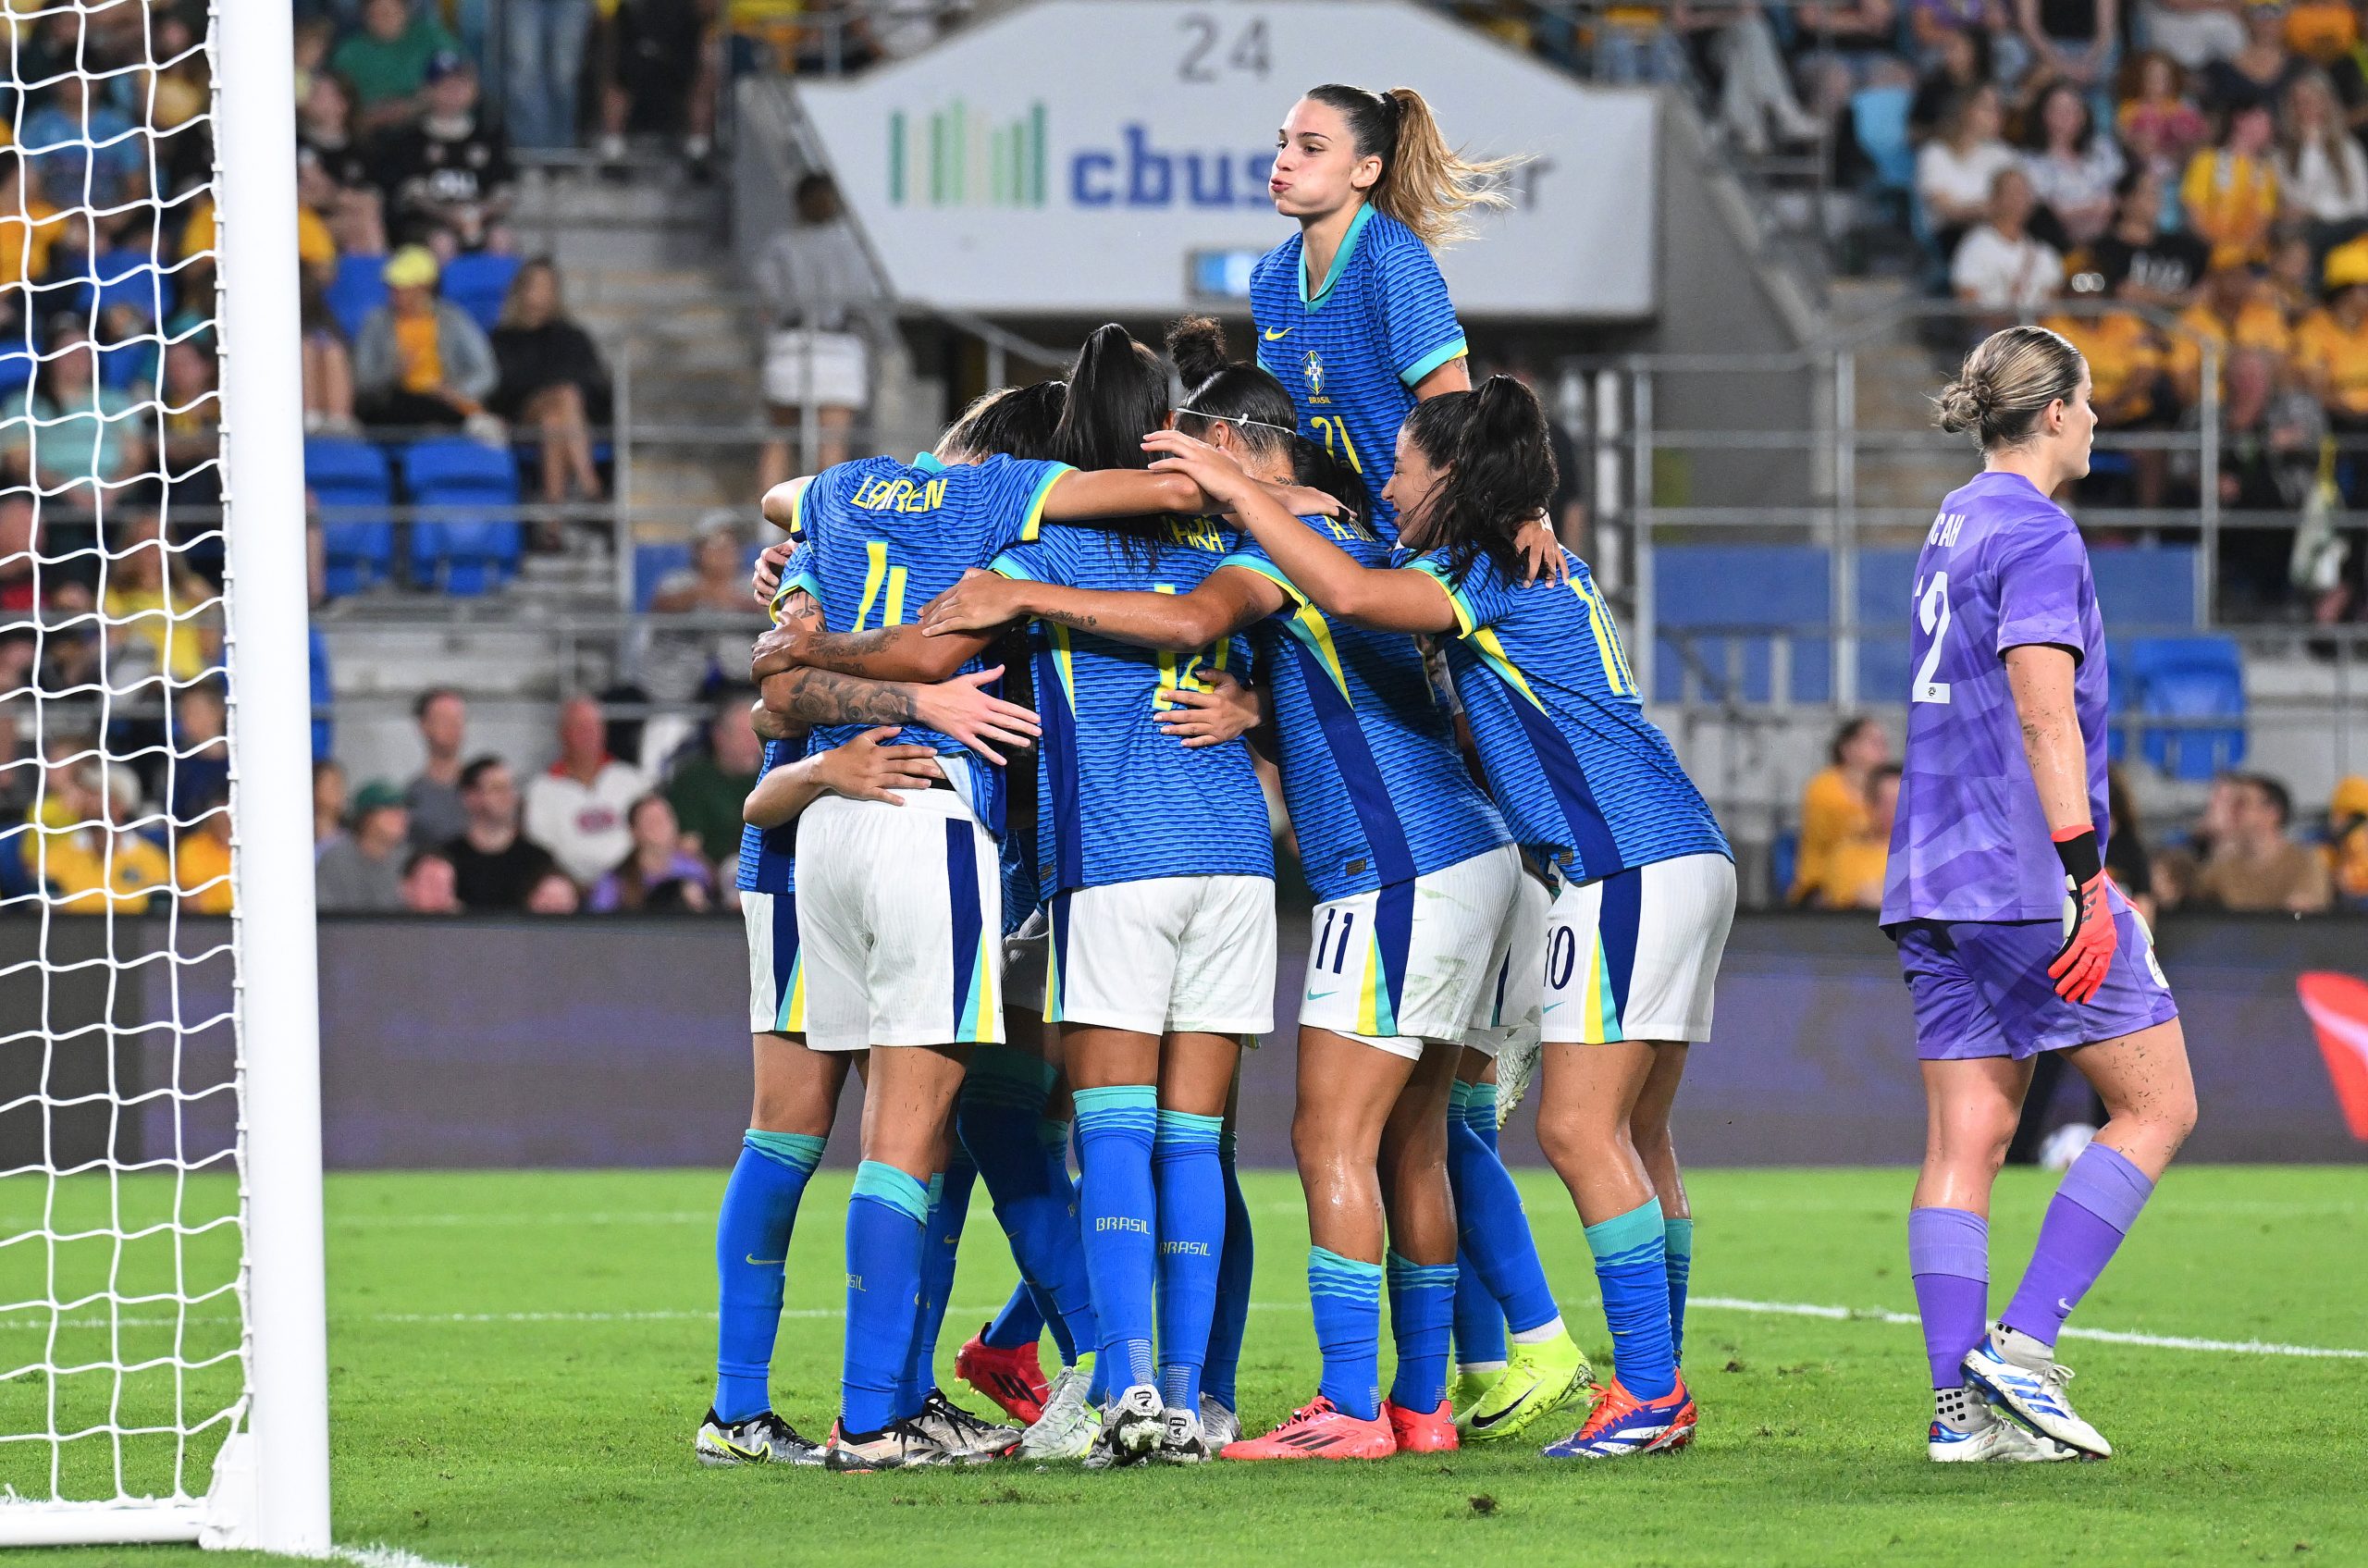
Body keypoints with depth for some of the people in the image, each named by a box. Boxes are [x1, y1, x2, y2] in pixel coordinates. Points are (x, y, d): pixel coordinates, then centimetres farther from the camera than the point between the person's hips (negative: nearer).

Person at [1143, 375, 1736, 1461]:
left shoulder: (1488, 571, -7)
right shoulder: (1543, 573, 22)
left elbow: (1349, 593, -24)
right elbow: (1489, 737, 33)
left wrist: (1237, 489, -13)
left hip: (1630, 863, -10)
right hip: (1681, 855, 10)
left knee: (1580, 1129, -11)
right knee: (1632, 1137, 10)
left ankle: (1648, 1392, -14)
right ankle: (1657, 1390, 10)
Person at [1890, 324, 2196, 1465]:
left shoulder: (1956, 521, 18)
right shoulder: (2037, 534, -10)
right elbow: (2043, 708, -21)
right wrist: (2085, 870, -25)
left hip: (1935, 882, 8)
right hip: (2027, 871, -8)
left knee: (1966, 1136, 3)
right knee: (2156, 1107, 1)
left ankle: (1960, 1408, -3)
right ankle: (2021, 1347, -8)